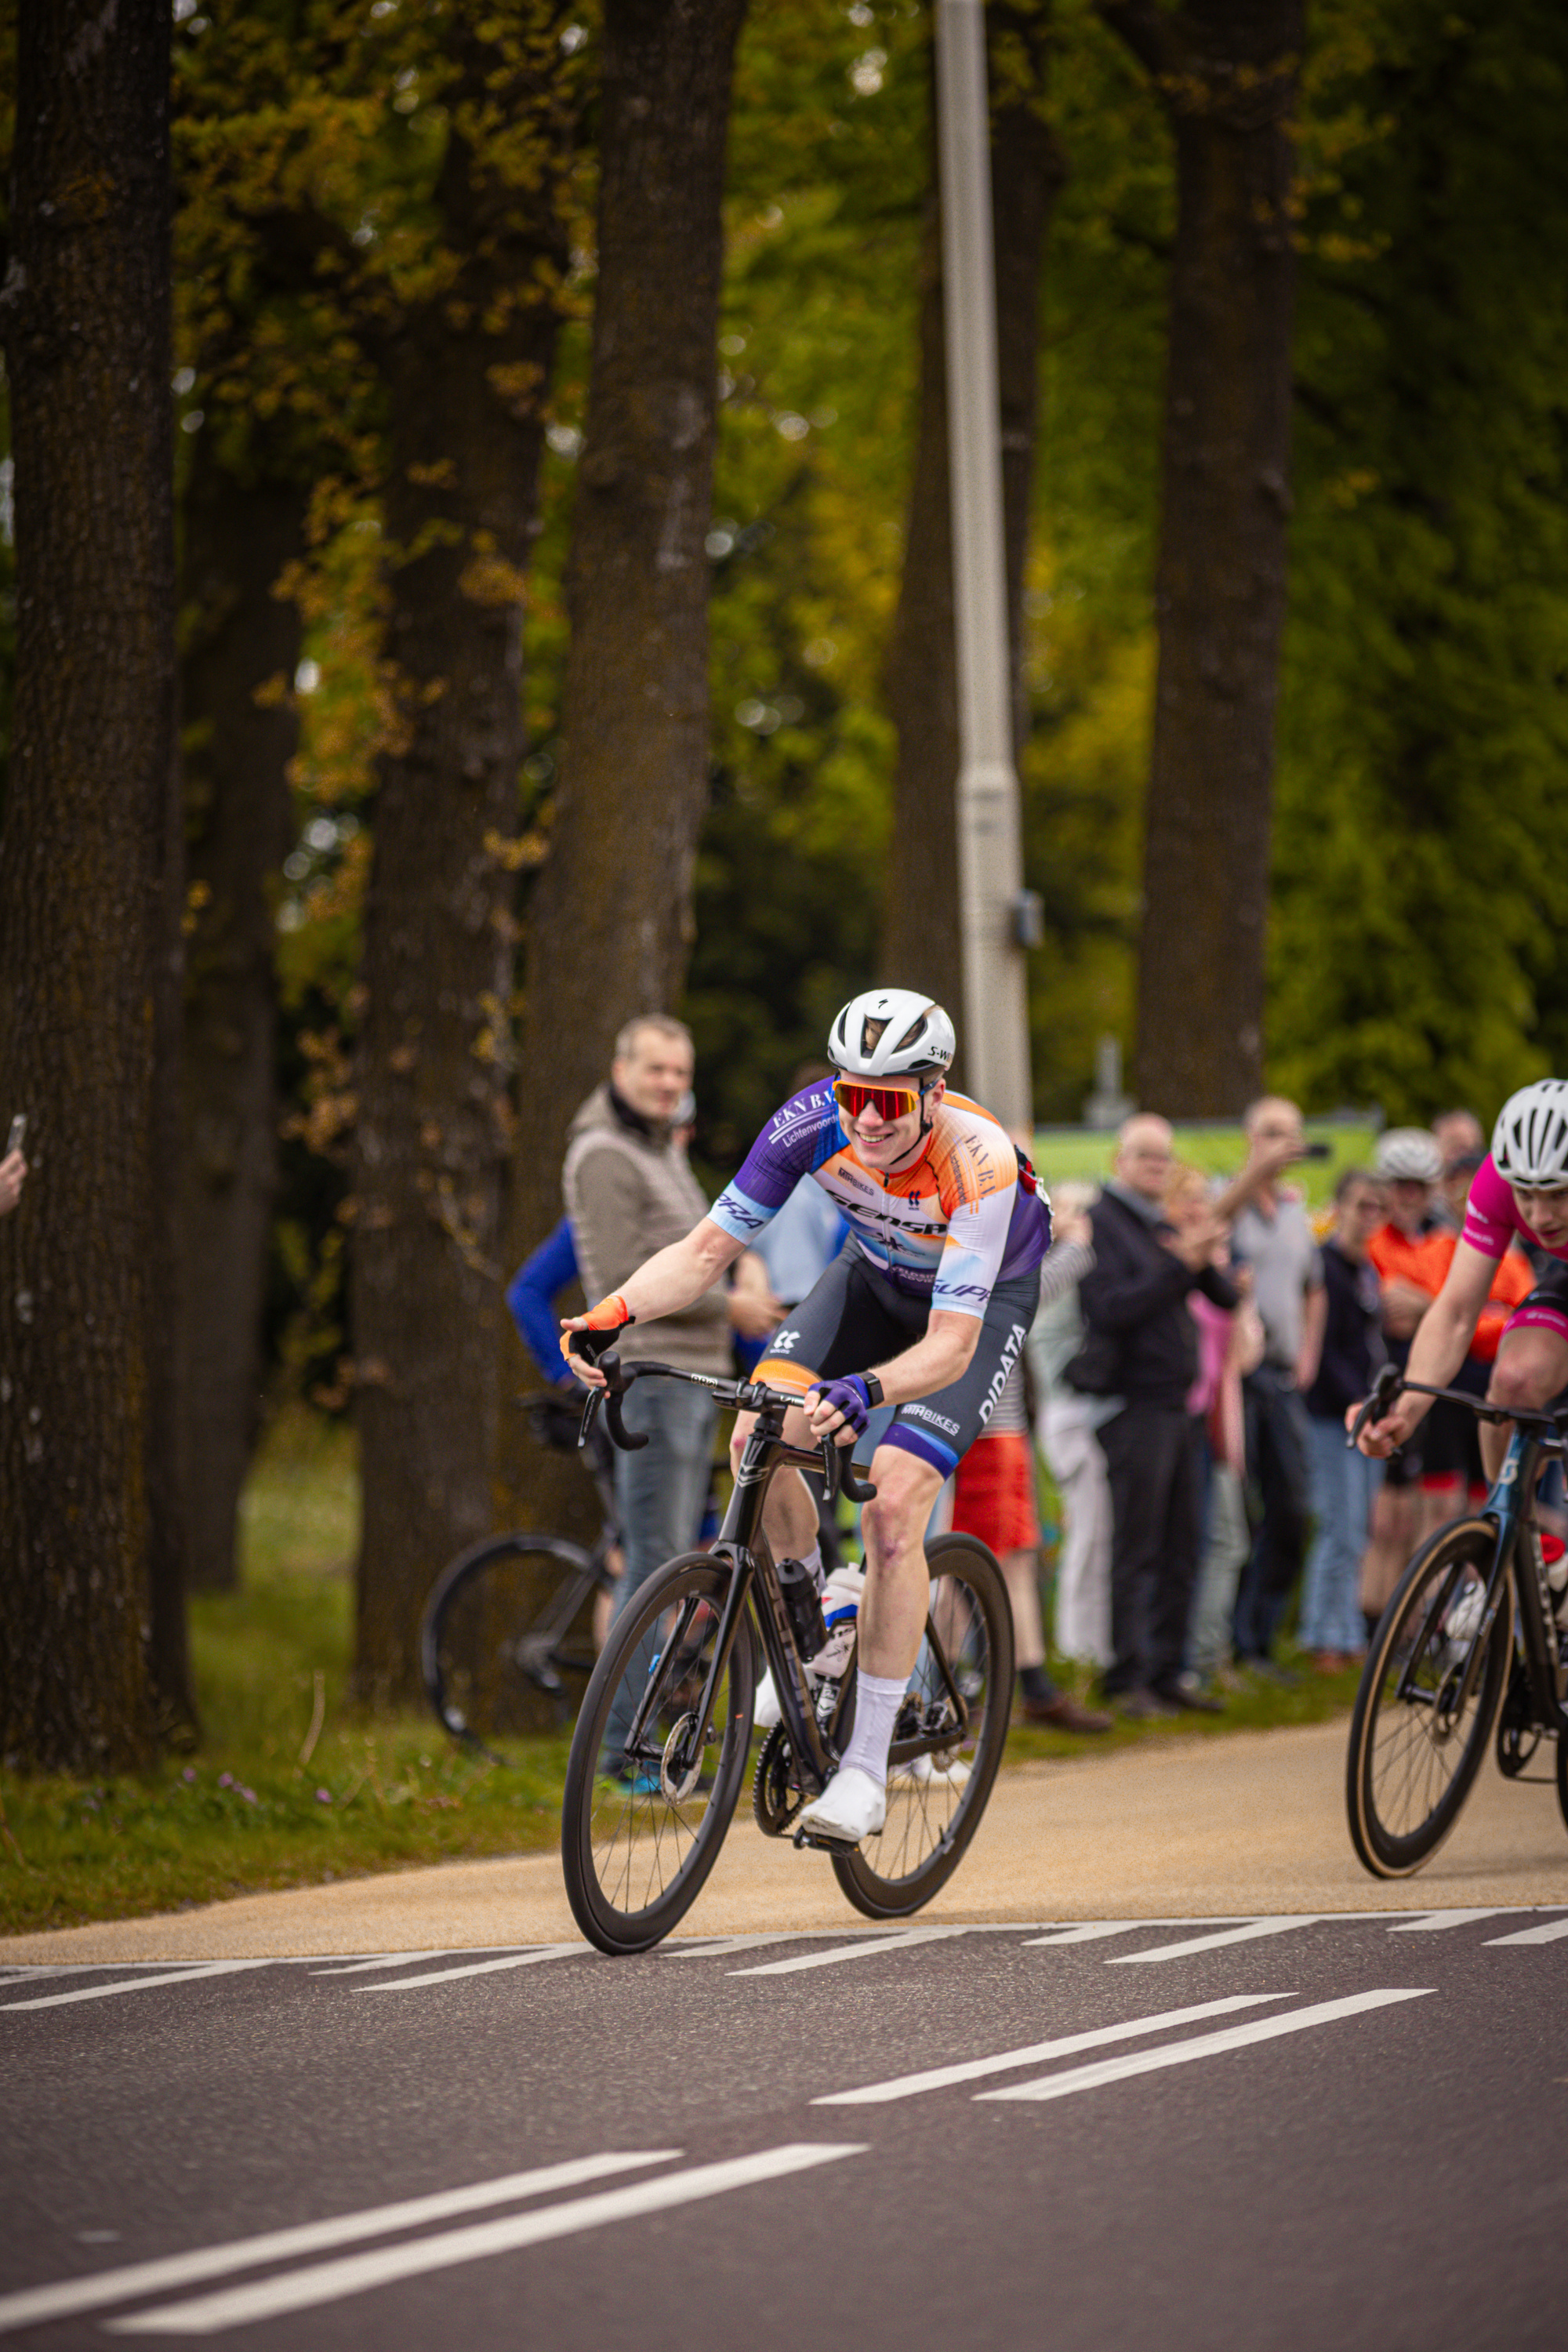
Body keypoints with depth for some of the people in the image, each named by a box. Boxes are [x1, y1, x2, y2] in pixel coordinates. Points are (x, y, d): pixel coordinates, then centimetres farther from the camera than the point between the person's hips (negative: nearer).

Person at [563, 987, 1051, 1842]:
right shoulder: (814, 1123, -28)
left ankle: (866, 1770, -14)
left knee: (893, 1500, -22)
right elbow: (705, 1251, -24)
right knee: (759, 1435, -19)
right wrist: (614, 1311, -42)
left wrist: (865, 1389, -61)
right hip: (876, 1272, 4)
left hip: (985, 1298, -4)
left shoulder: (978, 1162, -39)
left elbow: (949, 1344, -41)